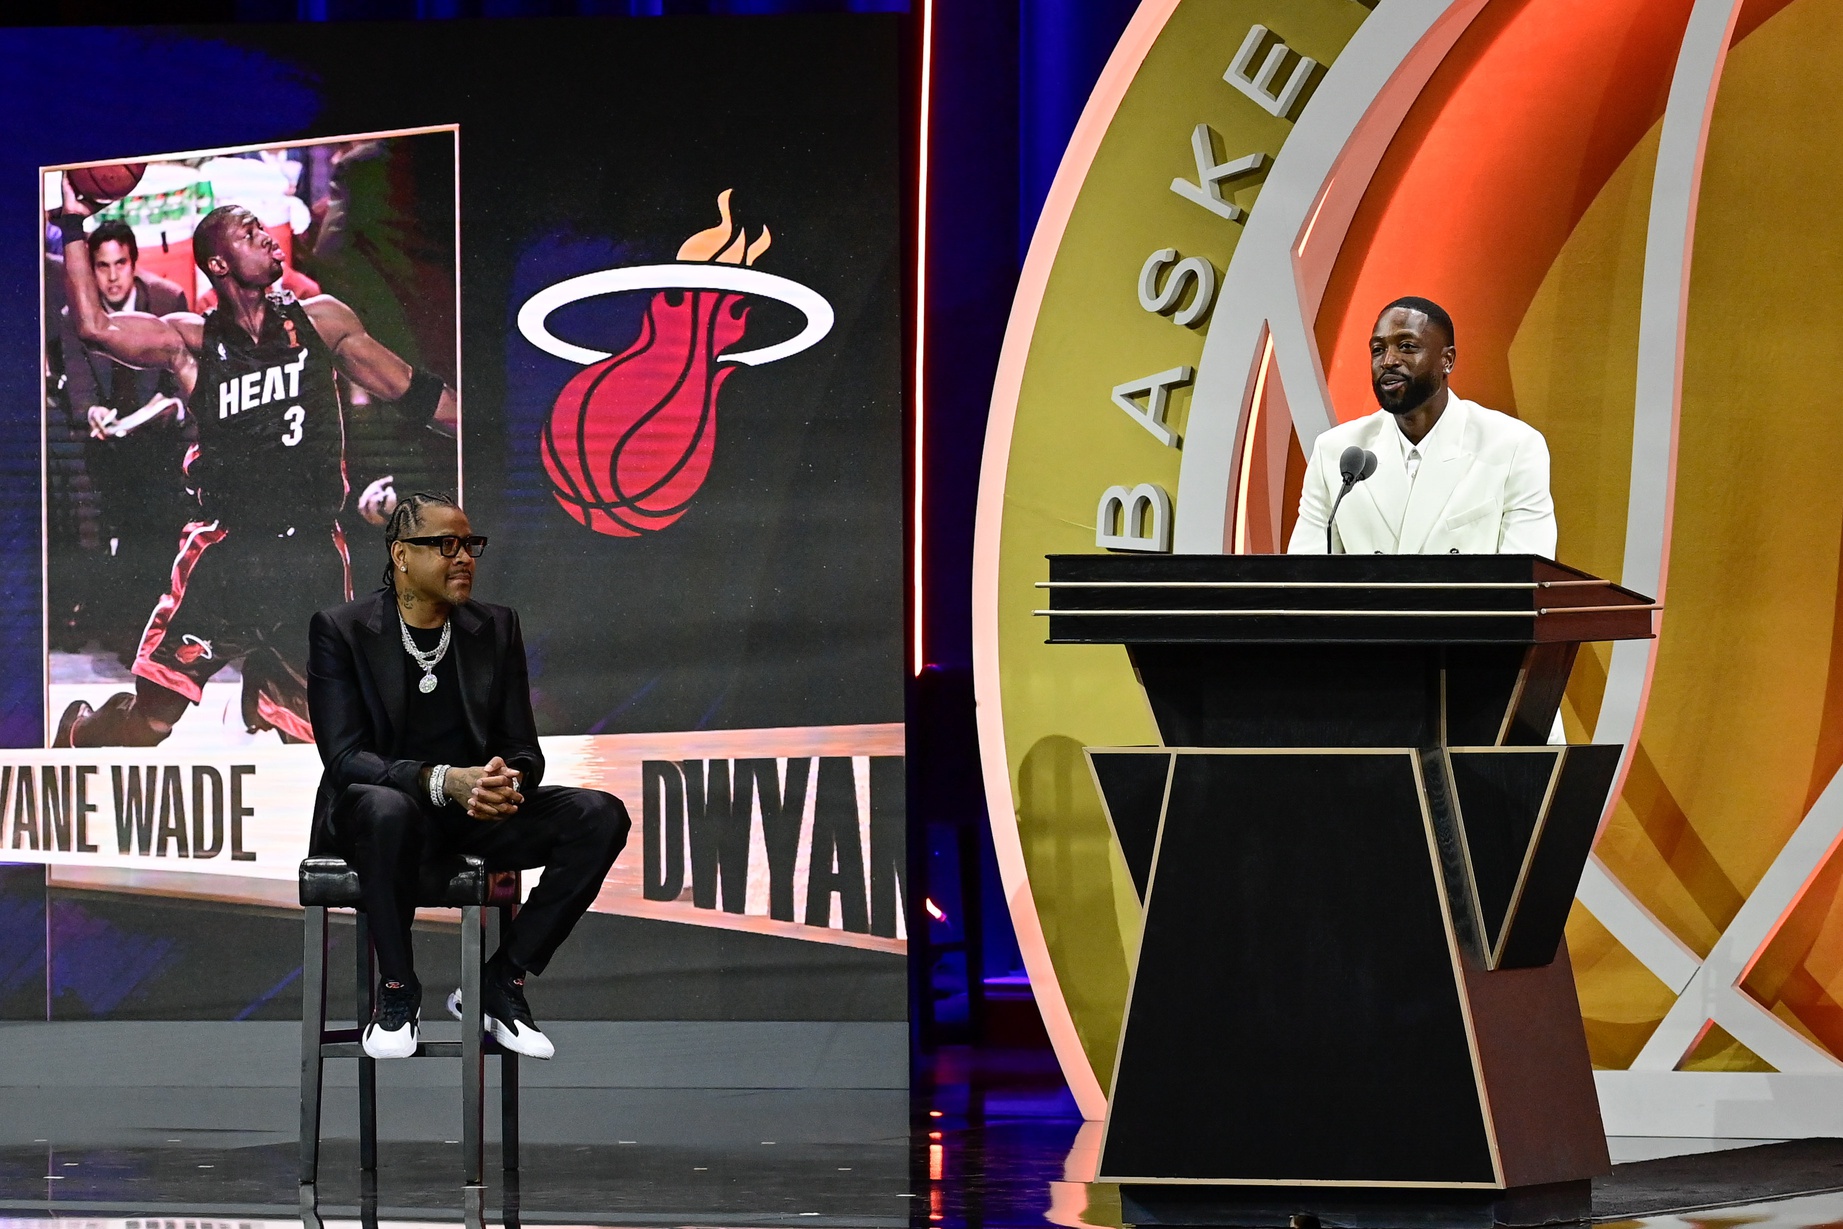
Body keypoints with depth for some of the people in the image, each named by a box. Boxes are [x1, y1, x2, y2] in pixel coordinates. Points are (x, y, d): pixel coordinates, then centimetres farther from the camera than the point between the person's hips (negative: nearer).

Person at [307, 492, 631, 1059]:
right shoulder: (340, 630, -7)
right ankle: (397, 994, -22)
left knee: (601, 816, -19)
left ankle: (499, 985, -12)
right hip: (369, 813, -5)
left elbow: (523, 750, 5)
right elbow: (344, 757, -16)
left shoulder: (495, 629, 6)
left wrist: (506, 780, -23)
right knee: (388, 810, -42)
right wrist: (442, 781, -33)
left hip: (475, 811, 5)